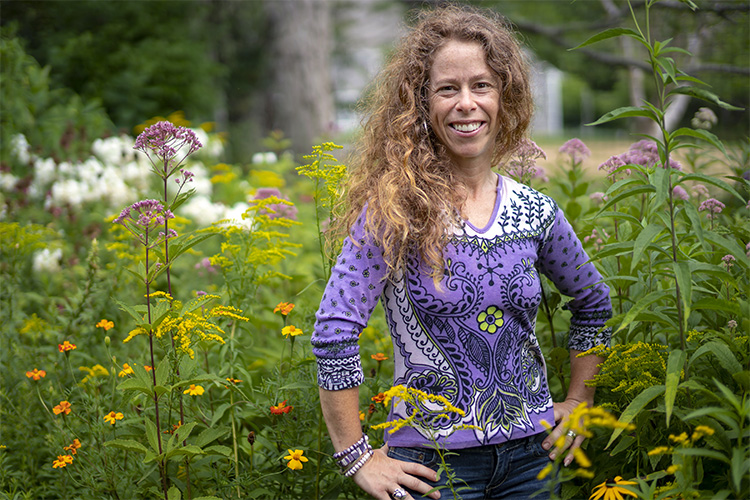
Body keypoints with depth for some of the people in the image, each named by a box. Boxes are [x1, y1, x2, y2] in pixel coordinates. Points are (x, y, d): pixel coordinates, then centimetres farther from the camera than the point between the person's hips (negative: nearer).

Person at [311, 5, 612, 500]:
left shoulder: (535, 213, 1)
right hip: (432, 459, -4)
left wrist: (579, 401, 13)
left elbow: (594, 303, 19)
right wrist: (355, 456, -13)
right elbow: (333, 333, -15)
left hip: (531, 455, 4)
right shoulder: (394, 210, -12)